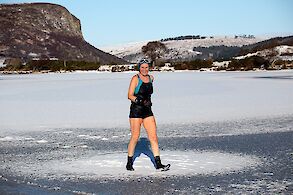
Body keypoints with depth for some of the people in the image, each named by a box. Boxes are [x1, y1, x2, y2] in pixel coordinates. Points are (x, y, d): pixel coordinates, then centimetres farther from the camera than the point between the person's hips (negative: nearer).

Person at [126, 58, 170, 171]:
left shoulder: (151, 78, 11)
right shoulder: (135, 78, -7)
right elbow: (130, 96, -13)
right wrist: (141, 101, -23)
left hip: (148, 111, 5)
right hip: (136, 111, -5)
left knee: (153, 137, -2)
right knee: (135, 137, -1)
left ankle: (158, 164, -1)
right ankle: (129, 163, 15)